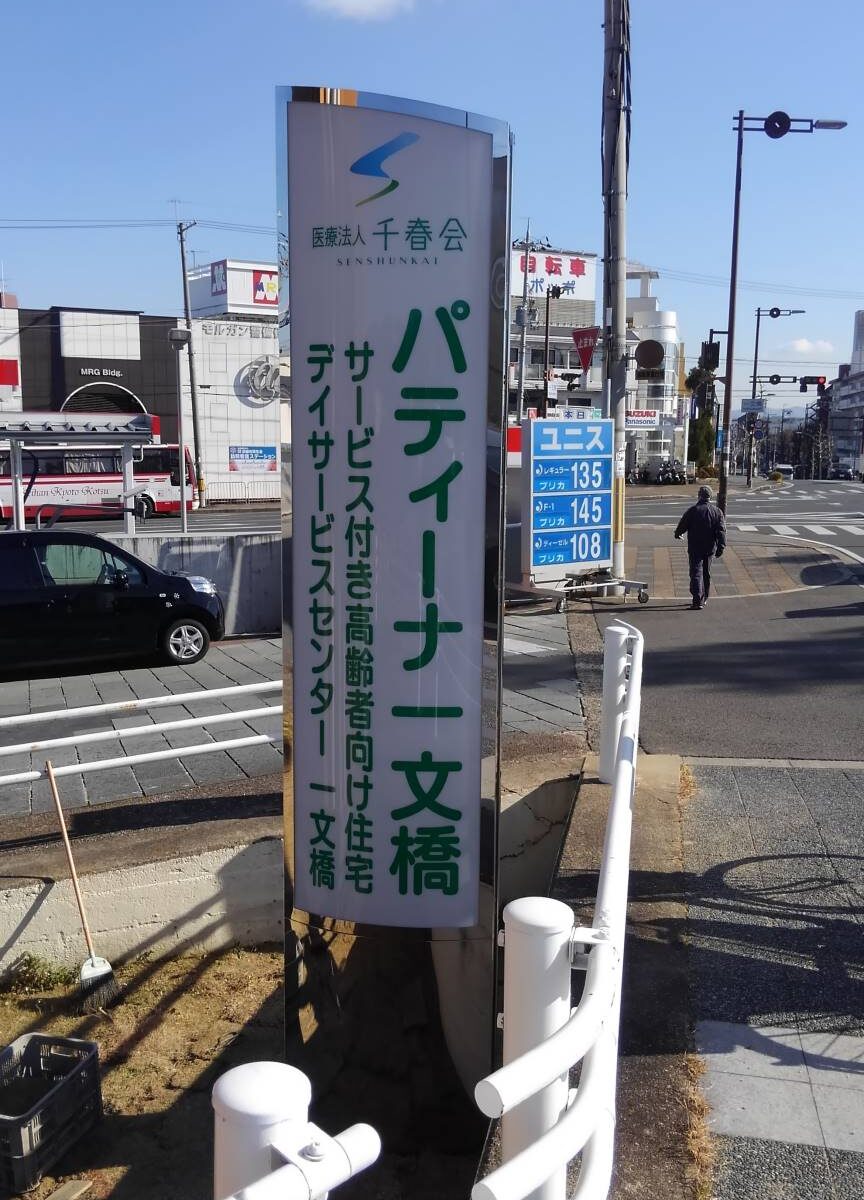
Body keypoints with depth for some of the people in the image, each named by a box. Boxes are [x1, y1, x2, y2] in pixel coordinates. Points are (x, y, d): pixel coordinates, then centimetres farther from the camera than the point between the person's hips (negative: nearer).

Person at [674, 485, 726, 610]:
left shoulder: (692, 510, -8)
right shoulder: (717, 511, 1)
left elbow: (682, 526, 0)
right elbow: (721, 531, -5)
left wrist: (678, 534, 21)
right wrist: (721, 547, -6)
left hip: (695, 548, -4)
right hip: (710, 548, 4)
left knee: (696, 572, -5)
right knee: (706, 573, 17)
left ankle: (698, 600, -17)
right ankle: (704, 599, 26)